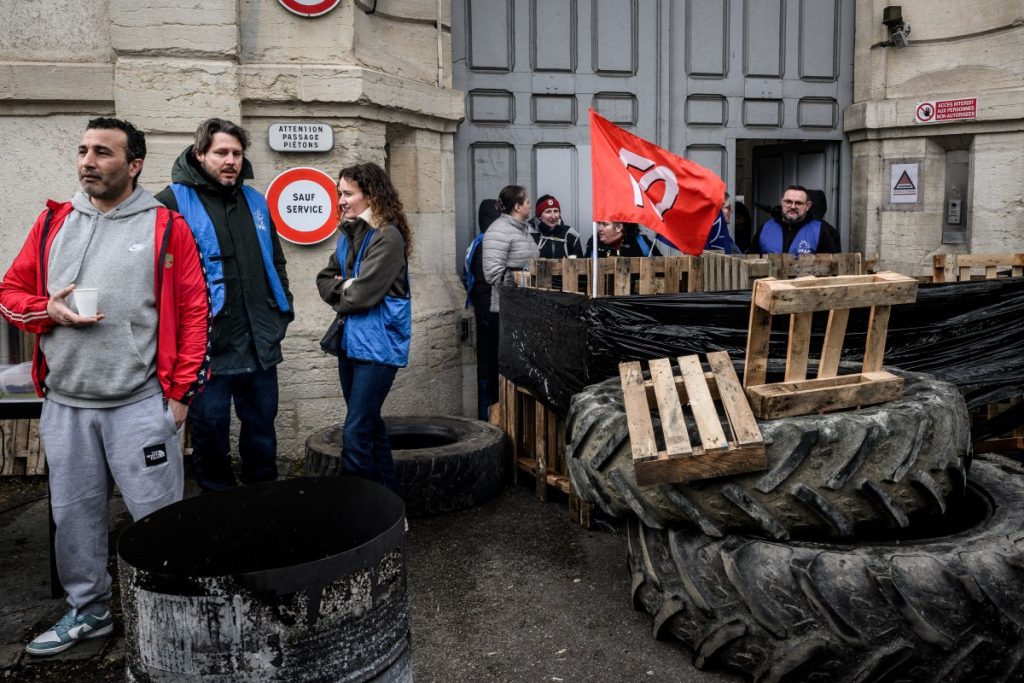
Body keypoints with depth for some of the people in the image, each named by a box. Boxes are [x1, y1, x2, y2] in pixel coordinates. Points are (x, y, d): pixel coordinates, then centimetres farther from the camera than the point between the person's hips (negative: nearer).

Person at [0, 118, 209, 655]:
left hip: (140, 404, -4)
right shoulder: (53, 222, 11)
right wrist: (48, 311, -8)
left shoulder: (166, 227, -2)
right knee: (73, 513, 15)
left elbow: (194, 312, -4)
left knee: (157, 513, 2)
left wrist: (181, 391, -6)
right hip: (65, 404, 5)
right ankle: (88, 609, 33)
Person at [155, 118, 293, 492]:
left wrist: (283, 312, 13)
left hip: (261, 347, 5)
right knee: (210, 435, 9)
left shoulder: (255, 201, 13)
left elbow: (276, 262, 21)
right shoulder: (174, 203, -7)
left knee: (262, 430, 17)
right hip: (208, 348, -5)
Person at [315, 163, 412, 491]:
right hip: (350, 341, 9)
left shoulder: (387, 237, -14)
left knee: (355, 434, -10)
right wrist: (342, 286, -6)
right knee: (370, 426, 17)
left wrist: (339, 298, 0)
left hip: (378, 345, -9)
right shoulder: (348, 235, 11)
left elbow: (362, 294, -20)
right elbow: (324, 278, 15)